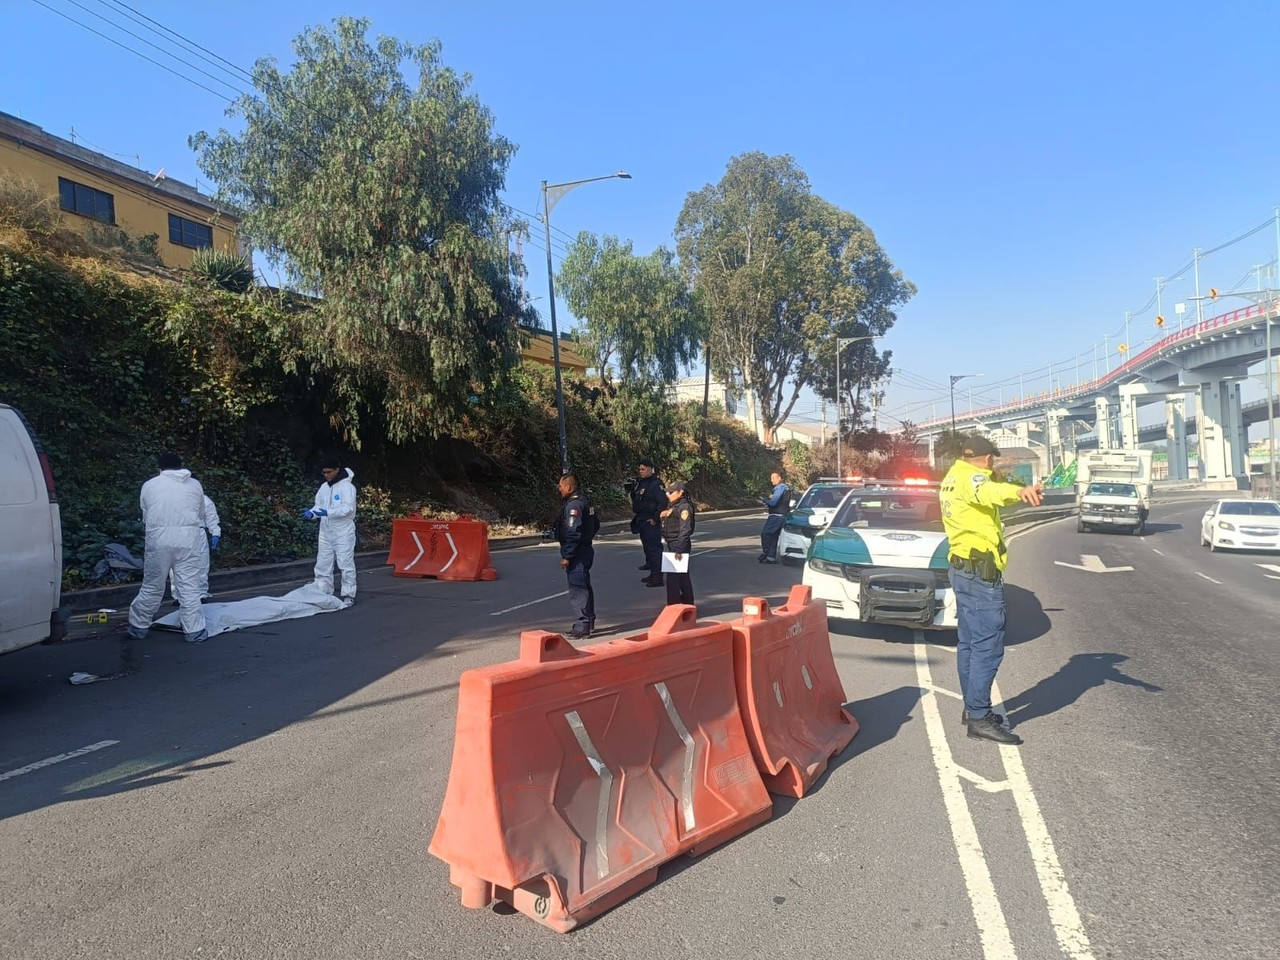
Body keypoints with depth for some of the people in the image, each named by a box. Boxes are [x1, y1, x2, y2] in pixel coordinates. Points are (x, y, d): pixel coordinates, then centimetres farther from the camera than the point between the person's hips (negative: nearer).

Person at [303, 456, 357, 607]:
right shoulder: (324, 487, 11)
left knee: (346, 565, -3)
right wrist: (311, 513, -8)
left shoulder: (347, 486, -11)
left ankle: (348, 595, 4)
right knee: (322, 564, 10)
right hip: (326, 532, 7)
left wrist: (327, 512, -29)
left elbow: (348, 508, -20)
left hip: (343, 533, -7)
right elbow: (319, 506, 14)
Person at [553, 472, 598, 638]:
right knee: (584, 587, 18)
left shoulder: (574, 505, -19)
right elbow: (595, 525, 20)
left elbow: (573, 533, -24)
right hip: (586, 549, 11)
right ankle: (588, 622, 29)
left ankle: (581, 628, -4)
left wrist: (566, 556, -22)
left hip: (577, 554, -11)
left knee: (577, 589, -7)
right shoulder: (585, 501, 12)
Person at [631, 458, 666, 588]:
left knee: (654, 548, -8)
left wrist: (655, 519, -19)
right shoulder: (641, 483, 12)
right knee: (647, 547, 16)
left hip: (651, 522, -10)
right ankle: (653, 574, 26)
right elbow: (635, 498, 26)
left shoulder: (656, 484, -15)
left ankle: (657, 578, -5)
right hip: (641, 521, 10)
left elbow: (663, 503, -22)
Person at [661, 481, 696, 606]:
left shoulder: (685, 507, -16)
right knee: (683, 576, 18)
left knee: (673, 577, -8)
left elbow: (685, 530, -23)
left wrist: (679, 549, -26)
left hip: (679, 545, -10)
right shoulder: (674, 506, 14)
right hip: (672, 545, 10)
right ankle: (688, 604, 28)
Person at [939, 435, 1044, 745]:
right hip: (981, 571, -11)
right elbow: (989, 491, -40)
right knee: (987, 645, -9)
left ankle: (972, 707, 25)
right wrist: (1019, 491, -60)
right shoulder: (970, 476, -13)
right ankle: (979, 718, -7)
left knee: (968, 642, 16)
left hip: (961, 567, 11)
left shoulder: (953, 477, 18)